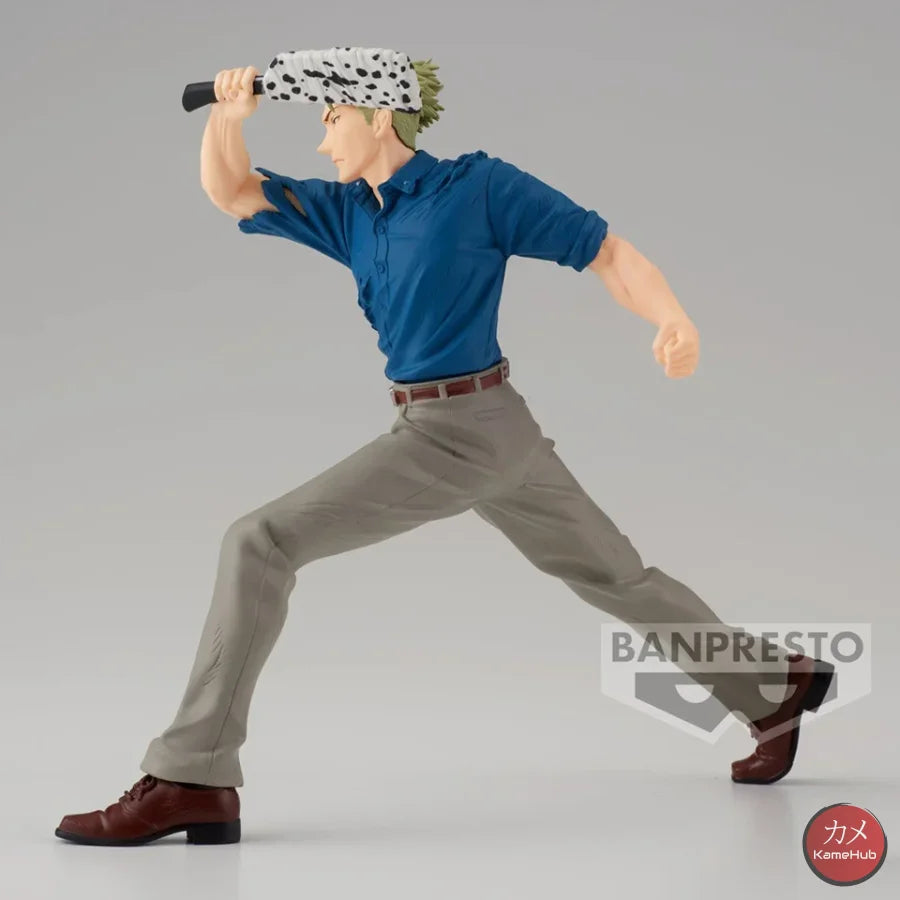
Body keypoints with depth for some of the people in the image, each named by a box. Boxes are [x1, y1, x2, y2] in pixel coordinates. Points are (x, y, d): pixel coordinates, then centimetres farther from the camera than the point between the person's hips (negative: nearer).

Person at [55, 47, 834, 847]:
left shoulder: (480, 186, -9)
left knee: (260, 543, -15)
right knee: (613, 576, 23)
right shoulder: (349, 213, 11)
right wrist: (229, 114, -10)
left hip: (461, 433, -9)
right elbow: (231, 193, 10)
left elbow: (607, 249, -8)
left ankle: (193, 778, -17)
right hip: (486, 431, 9)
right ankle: (776, 689, 40)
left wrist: (674, 317, -27)